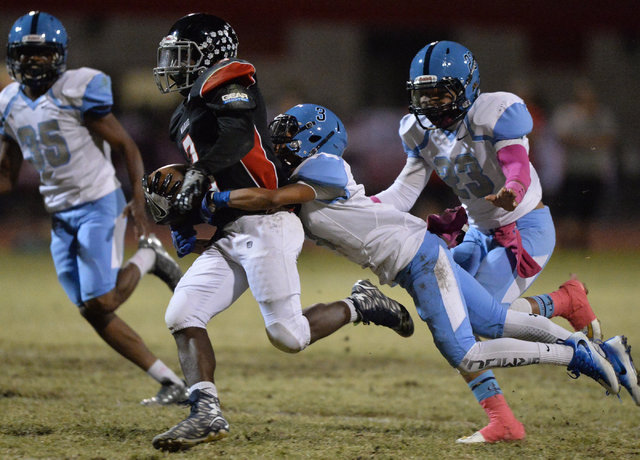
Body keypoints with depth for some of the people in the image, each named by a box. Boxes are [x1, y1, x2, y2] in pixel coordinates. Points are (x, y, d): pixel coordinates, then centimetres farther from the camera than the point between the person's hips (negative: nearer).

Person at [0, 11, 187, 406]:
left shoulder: (78, 91, -11)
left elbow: (126, 146, -9)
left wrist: (139, 201, -18)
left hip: (99, 203, -7)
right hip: (61, 217, 7)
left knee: (102, 303, -15)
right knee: (94, 314, 1)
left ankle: (148, 258, 15)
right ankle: (173, 385, 7)